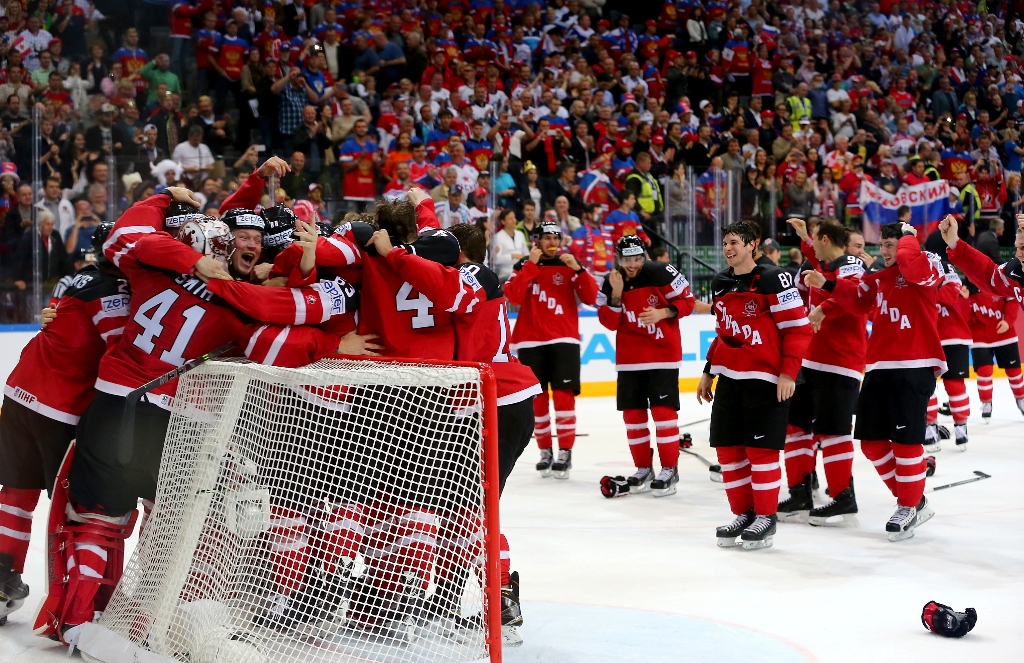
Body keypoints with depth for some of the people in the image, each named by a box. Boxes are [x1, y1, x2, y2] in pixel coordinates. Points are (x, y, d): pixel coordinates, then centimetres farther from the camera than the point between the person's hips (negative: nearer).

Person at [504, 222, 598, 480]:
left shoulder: (569, 264, 5)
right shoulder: (524, 265, 6)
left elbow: (590, 298, -4)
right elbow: (514, 297, -12)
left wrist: (577, 270, -17)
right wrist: (531, 265, -15)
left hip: (563, 339, -1)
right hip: (530, 341, 1)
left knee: (563, 395, -10)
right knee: (537, 397, 4)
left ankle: (565, 452, -5)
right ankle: (545, 451, 14)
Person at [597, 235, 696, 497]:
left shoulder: (661, 273, -12)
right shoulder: (611, 283, 1)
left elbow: (686, 301, -5)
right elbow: (609, 322, -3)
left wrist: (663, 312, -20)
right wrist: (616, 294, -16)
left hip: (663, 355, -5)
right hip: (629, 359, 5)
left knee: (663, 410, -7)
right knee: (633, 413, 7)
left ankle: (670, 470, 1)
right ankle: (643, 468, 19)